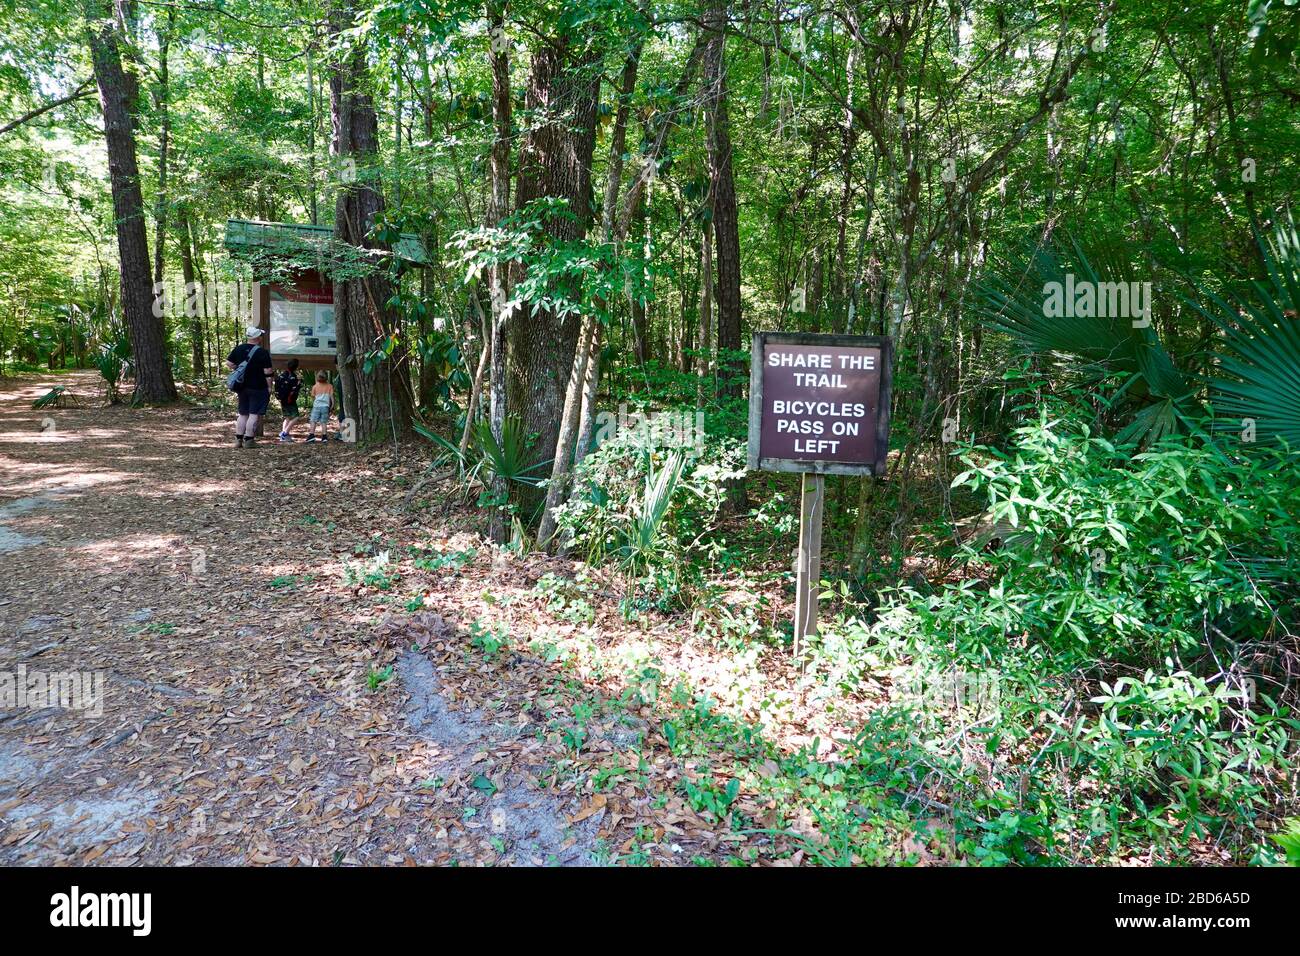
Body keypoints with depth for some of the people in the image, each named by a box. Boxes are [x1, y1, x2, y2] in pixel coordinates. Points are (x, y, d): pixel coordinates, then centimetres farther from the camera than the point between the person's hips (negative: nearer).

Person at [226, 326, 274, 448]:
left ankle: (238, 439, 15)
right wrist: (269, 387, -5)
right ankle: (248, 440, -3)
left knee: (243, 414, 15)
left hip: (242, 387, 6)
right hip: (258, 388, -6)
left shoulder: (238, 349, 5)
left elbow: (229, 363, 8)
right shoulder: (263, 352, -13)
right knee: (254, 415, -2)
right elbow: (267, 371, -14)